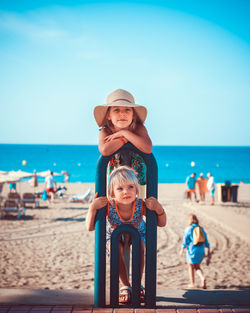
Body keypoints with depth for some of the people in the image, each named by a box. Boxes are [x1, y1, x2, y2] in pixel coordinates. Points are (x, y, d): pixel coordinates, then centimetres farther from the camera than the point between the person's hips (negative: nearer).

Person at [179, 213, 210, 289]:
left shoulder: (188, 229, -10)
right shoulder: (201, 228, 4)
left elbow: (185, 241, -8)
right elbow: (206, 240, 6)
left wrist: (182, 250, 3)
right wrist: (208, 251, 12)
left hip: (192, 251, -4)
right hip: (201, 251, 4)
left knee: (191, 267, 14)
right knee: (197, 267, 17)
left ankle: (192, 283, 19)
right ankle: (203, 278, -8)